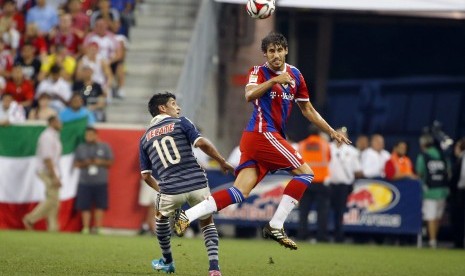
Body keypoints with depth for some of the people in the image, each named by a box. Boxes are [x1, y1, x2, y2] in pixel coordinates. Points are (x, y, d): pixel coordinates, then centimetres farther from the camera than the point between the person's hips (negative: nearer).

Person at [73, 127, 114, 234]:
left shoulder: (105, 147, 7)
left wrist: (101, 162, -11)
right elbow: (76, 164, 10)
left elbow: (110, 162, 7)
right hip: (85, 182, 1)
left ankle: (97, 228, 1)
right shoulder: (81, 148, 11)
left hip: (101, 182, -1)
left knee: (100, 206, -4)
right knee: (85, 207, -2)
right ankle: (86, 228, 3)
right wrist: (84, 163, -10)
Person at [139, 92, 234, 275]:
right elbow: (202, 143, -9)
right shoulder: (180, 123, 6)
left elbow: (146, 176, 16)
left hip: (170, 189, 2)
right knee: (207, 224, 17)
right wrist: (223, 162, 1)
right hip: (197, 184, -2)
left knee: (161, 217, 32)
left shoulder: (145, 138, 16)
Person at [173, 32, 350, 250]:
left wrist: (331, 132, 22)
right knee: (305, 172, -10)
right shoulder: (259, 72, -2)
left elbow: (308, 110, 25)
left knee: (240, 192, -2)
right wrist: (274, 80, -32)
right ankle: (275, 226, -11)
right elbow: (249, 95, -23)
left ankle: (187, 216, -8)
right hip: (263, 132, -7)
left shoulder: (295, 75, 18)